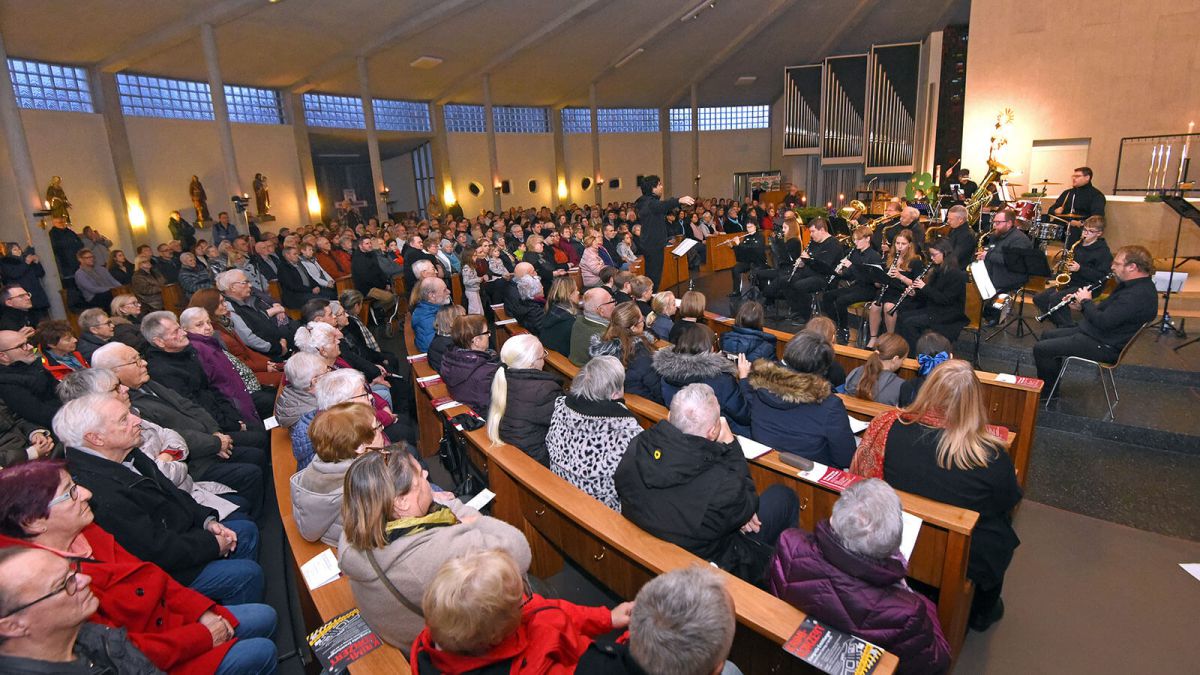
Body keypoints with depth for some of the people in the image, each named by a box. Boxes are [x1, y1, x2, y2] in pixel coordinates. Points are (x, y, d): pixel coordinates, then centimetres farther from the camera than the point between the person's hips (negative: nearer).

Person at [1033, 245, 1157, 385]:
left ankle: (1048, 392, 2)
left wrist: (1086, 301, -14)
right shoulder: (1131, 284, 8)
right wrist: (1082, 306, 0)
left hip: (1104, 346, -11)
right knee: (1047, 336, 19)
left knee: (1041, 349, -16)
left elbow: (1103, 321, -30)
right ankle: (1052, 382, 25)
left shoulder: (1139, 294, -26)